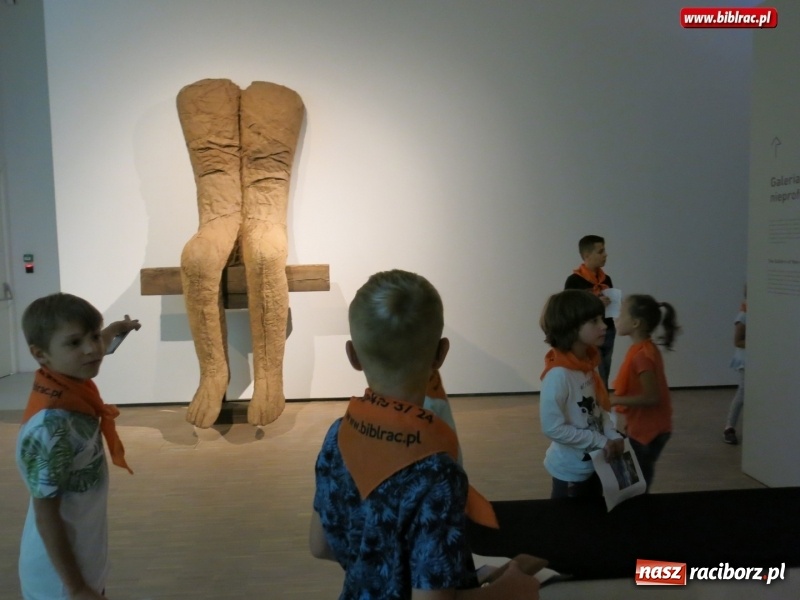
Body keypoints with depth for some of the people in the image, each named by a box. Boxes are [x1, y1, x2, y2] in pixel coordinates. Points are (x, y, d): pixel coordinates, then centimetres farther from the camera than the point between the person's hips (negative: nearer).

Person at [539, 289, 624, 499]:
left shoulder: (588, 363, -2)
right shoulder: (558, 375, -28)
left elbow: (599, 408, 7)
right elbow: (553, 428, -26)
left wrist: (613, 435, -10)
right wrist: (601, 441, -21)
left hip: (594, 464, 8)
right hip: (570, 471, -8)